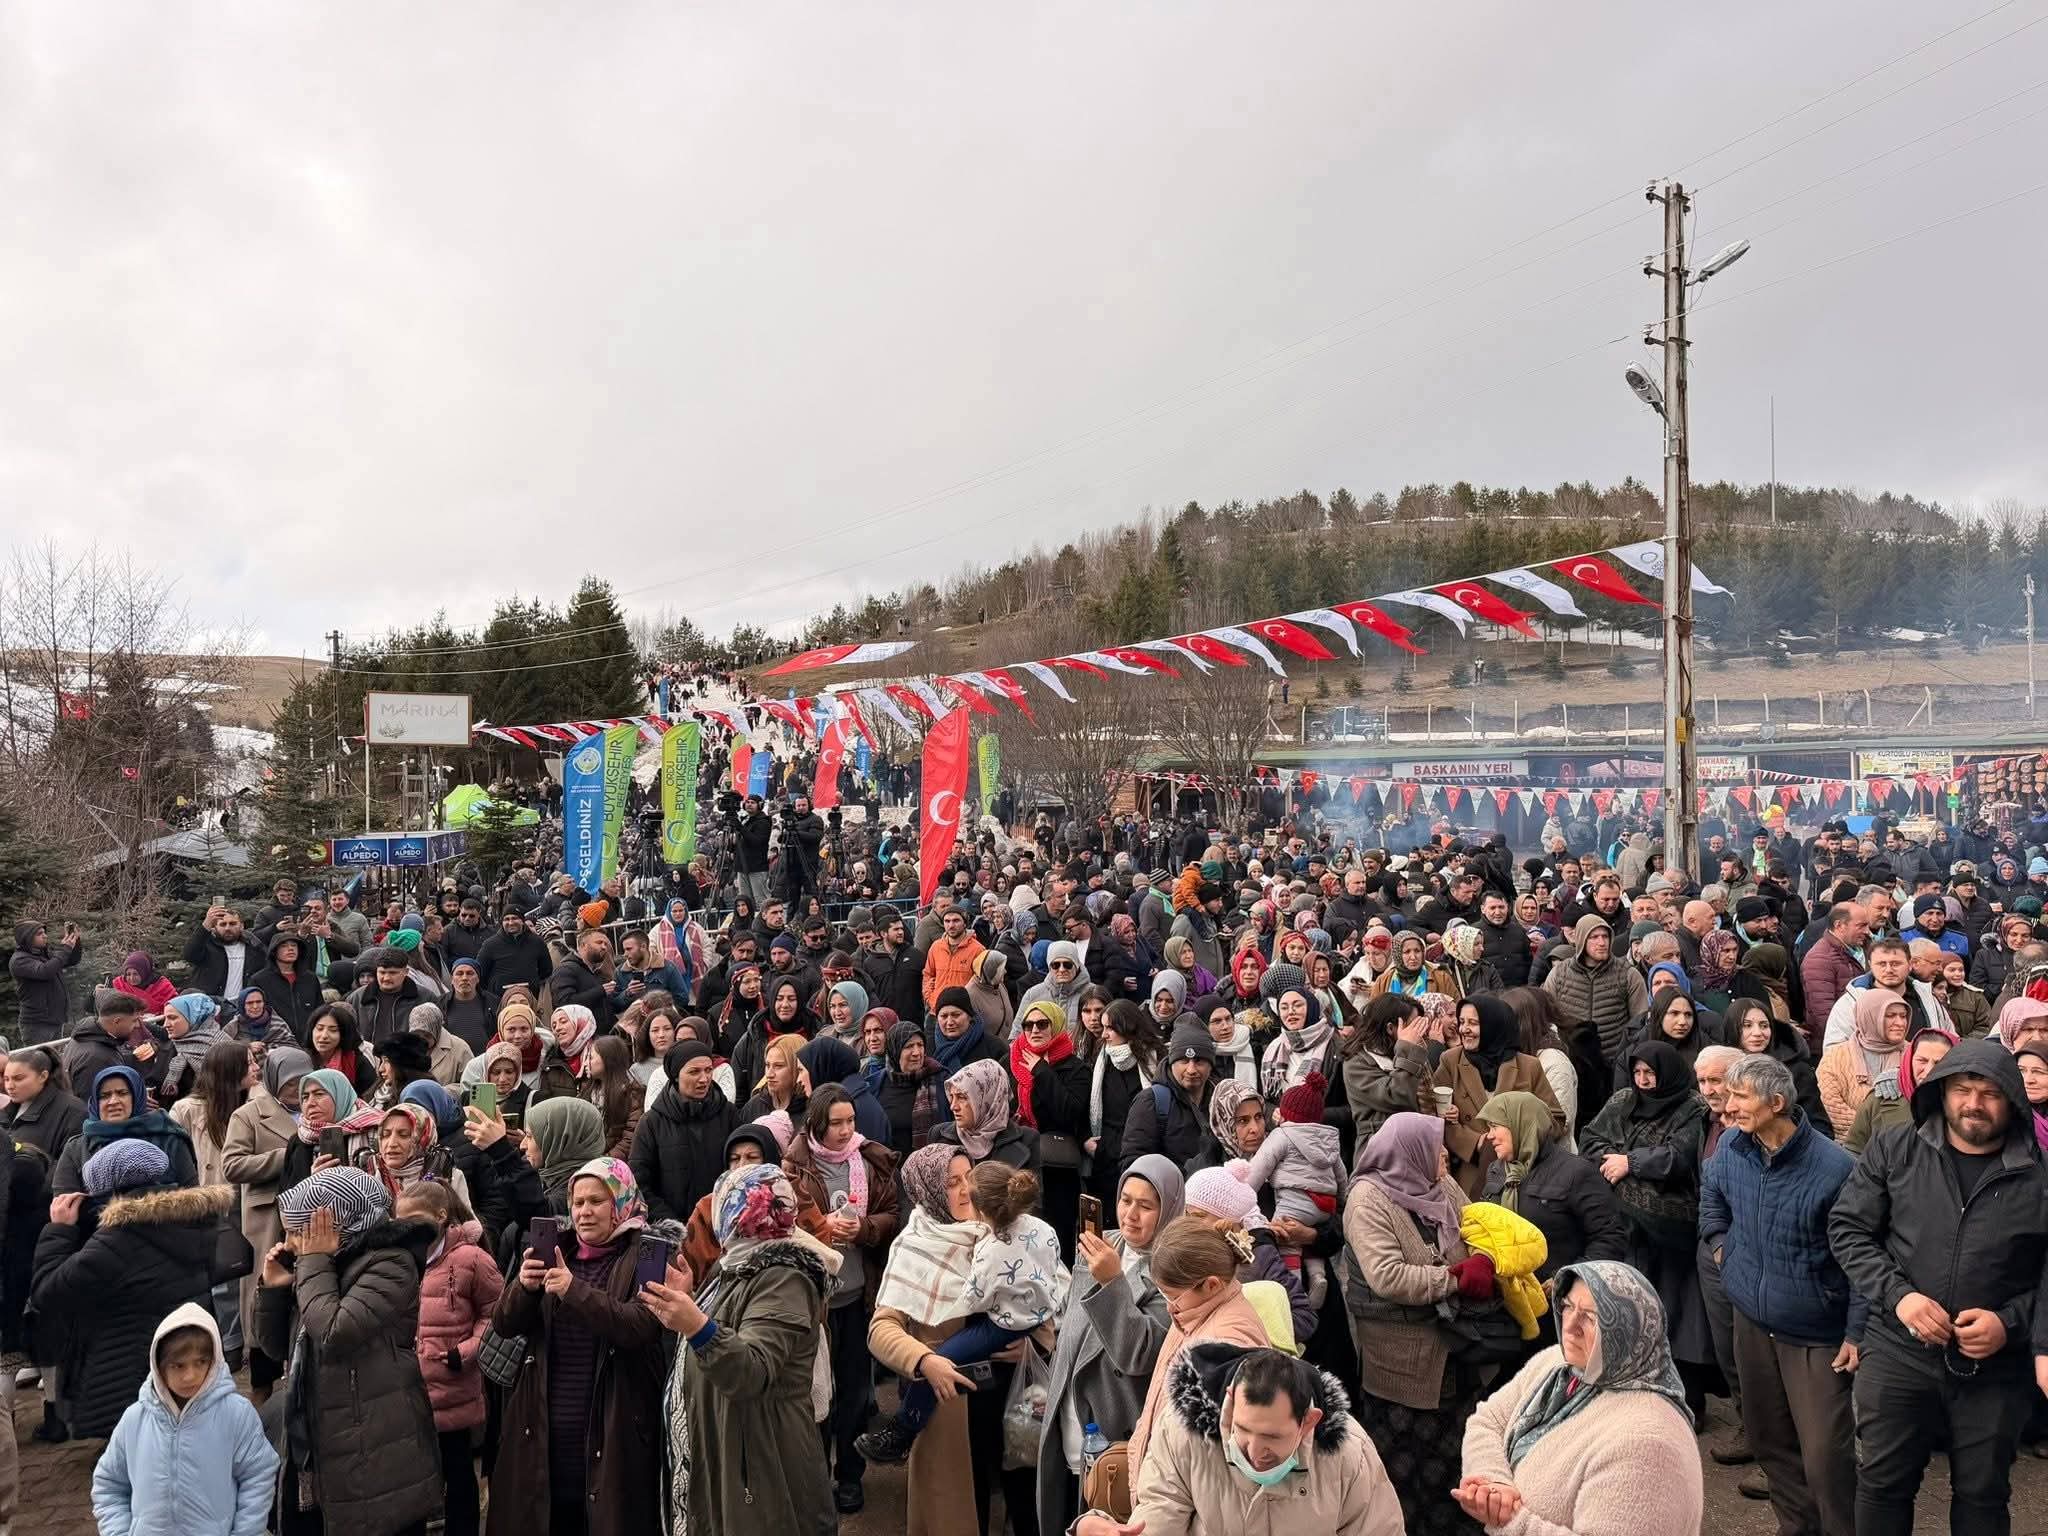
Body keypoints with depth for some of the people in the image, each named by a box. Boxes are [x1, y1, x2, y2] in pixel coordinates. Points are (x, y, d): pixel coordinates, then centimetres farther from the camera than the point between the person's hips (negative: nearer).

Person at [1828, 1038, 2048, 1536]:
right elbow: (1847, 1229, -1)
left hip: (1995, 1370, 0)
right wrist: (1898, 1295, -14)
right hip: (1897, 1354, 0)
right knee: (1882, 1484, 12)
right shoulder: (1893, 1152, -3)